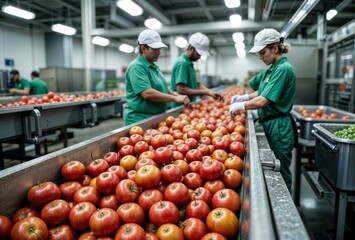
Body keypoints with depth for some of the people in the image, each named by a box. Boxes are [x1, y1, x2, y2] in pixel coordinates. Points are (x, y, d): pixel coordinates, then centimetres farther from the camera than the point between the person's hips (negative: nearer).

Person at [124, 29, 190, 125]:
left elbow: (162, 87, 23)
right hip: (140, 119, -9)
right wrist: (174, 98, -24)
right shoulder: (137, 67, -15)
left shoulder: (154, 66, 14)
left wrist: (175, 95, 4)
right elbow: (147, 93, -26)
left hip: (157, 117, 9)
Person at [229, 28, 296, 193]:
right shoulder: (271, 69, 11)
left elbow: (263, 101, -23)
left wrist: (239, 106, -11)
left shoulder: (283, 69, -17)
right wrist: (244, 97, 7)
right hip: (269, 125, 9)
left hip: (279, 128, -9)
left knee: (280, 175, 5)